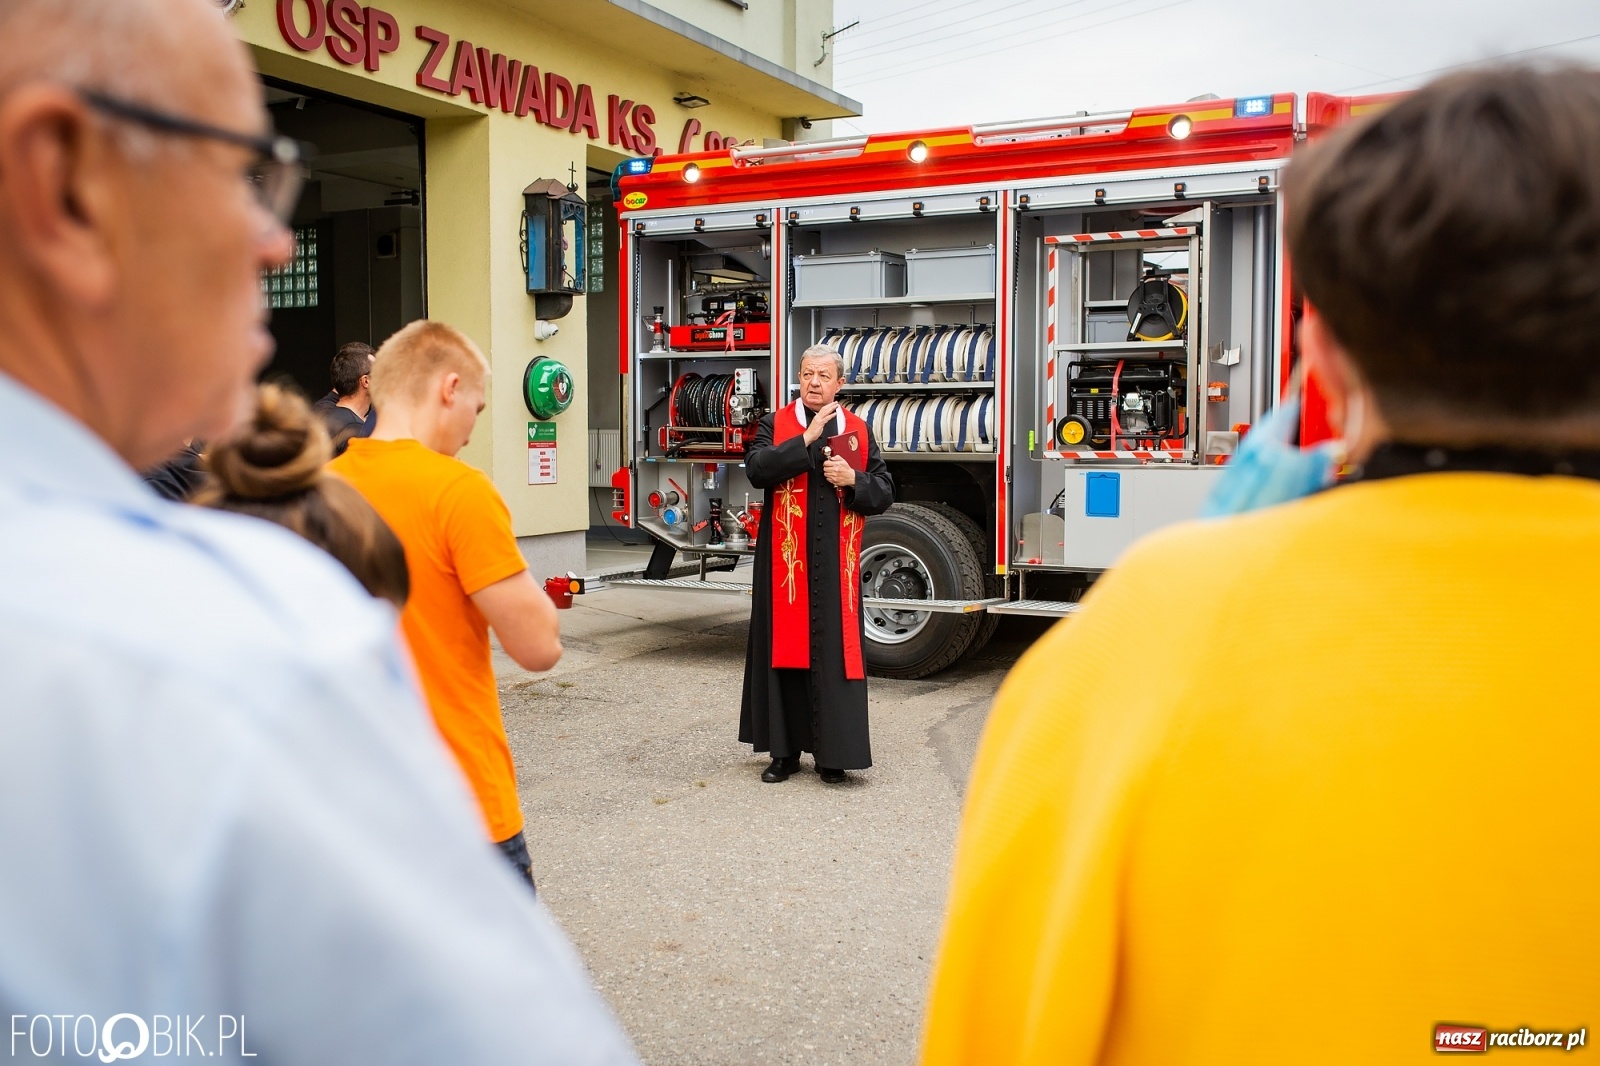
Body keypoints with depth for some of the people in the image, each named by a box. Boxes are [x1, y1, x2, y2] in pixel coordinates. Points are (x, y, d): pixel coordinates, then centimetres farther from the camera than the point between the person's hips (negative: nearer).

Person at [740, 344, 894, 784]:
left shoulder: (859, 431, 9)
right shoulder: (775, 425, 5)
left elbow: (884, 493, 6)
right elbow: (757, 468, -14)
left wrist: (853, 480, -12)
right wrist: (807, 439, -18)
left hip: (836, 563, 1)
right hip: (785, 560, 0)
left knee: (834, 651, 1)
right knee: (783, 649, 5)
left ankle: (832, 754, 10)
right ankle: (784, 750, 16)